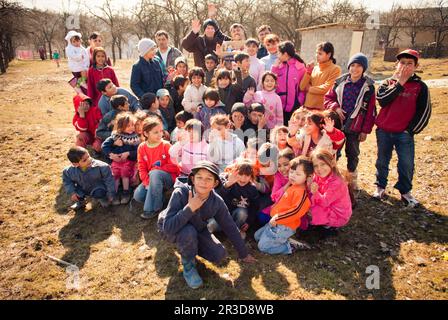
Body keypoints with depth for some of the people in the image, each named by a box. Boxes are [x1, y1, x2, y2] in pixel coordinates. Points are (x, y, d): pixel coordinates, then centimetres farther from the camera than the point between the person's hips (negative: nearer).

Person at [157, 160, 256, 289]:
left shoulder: (217, 202, -21)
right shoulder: (180, 193, -33)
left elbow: (230, 228, -9)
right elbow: (168, 227, -37)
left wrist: (244, 254, 0)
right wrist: (189, 208, -45)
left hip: (197, 230, 4)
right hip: (172, 230, -3)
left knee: (219, 255, -12)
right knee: (189, 232, -36)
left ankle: (188, 247, 15)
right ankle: (188, 265, -6)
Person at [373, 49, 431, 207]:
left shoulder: (420, 86, 2)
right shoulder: (388, 83, 5)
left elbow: (424, 111, 0)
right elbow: (382, 100, -14)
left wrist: (411, 130, -5)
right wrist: (399, 83, -15)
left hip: (404, 133, -1)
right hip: (383, 131, 1)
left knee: (407, 164, -2)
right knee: (382, 161, 12)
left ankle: (405, 191, 16)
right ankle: (380, 186, 27)